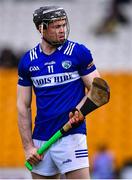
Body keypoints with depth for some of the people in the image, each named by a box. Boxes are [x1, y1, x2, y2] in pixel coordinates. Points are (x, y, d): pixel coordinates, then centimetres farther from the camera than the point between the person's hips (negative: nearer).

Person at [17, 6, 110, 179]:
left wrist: (79, 110, -18)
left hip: (71, 134, -4)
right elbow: (23, 106, 10)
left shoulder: (79, 52, -1)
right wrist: (28, 146, 3)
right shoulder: (27, 61, 7)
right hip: (40, 139, 4)